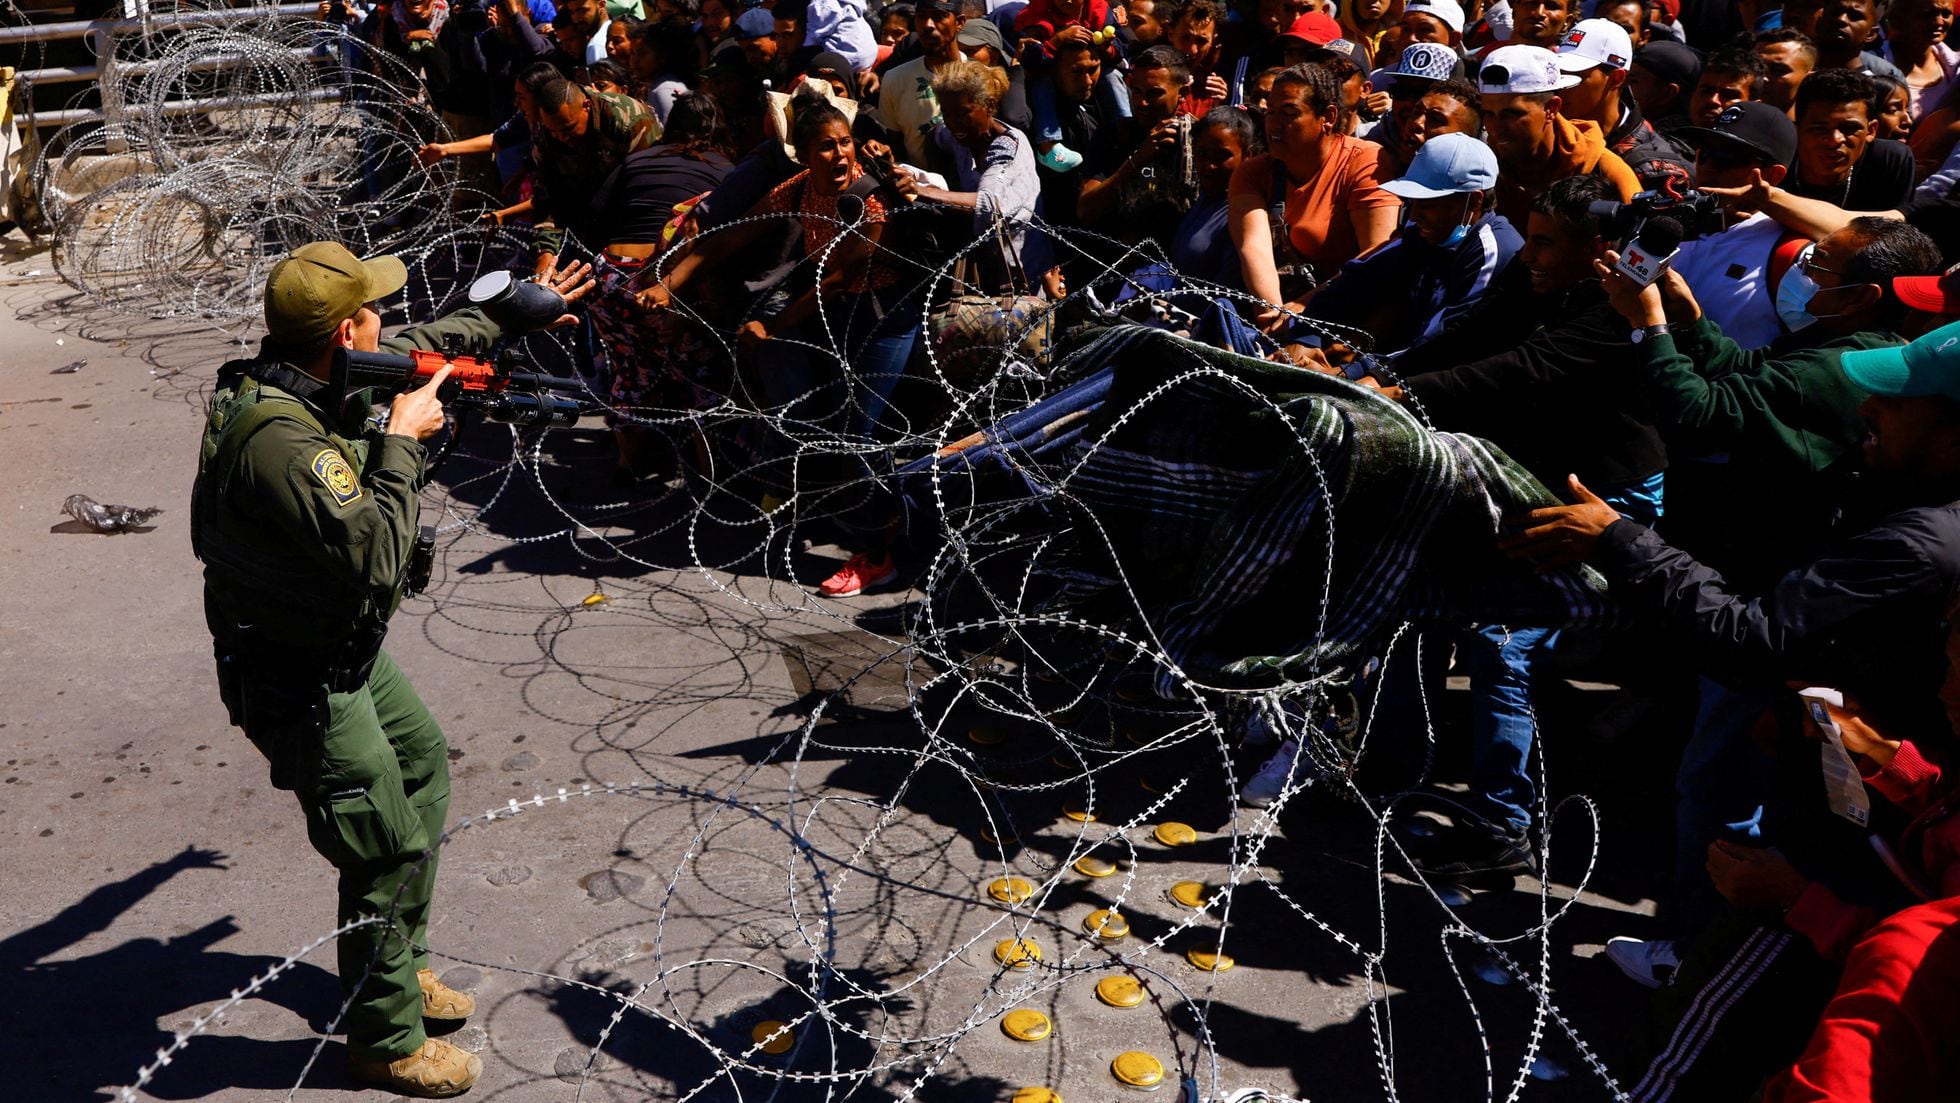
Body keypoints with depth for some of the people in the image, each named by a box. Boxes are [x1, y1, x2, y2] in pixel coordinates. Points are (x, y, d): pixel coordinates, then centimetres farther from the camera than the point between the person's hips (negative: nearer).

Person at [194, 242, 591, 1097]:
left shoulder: (286, 379, -3)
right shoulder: (280, 440, -34)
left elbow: (413, 347, 15)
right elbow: (377, 558, -33)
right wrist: (402, 441, -23)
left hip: (346, 649, 10)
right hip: (303, 683, -10)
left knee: (424, 766, 24)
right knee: (391, 851, 1)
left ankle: (398, 967, 41)